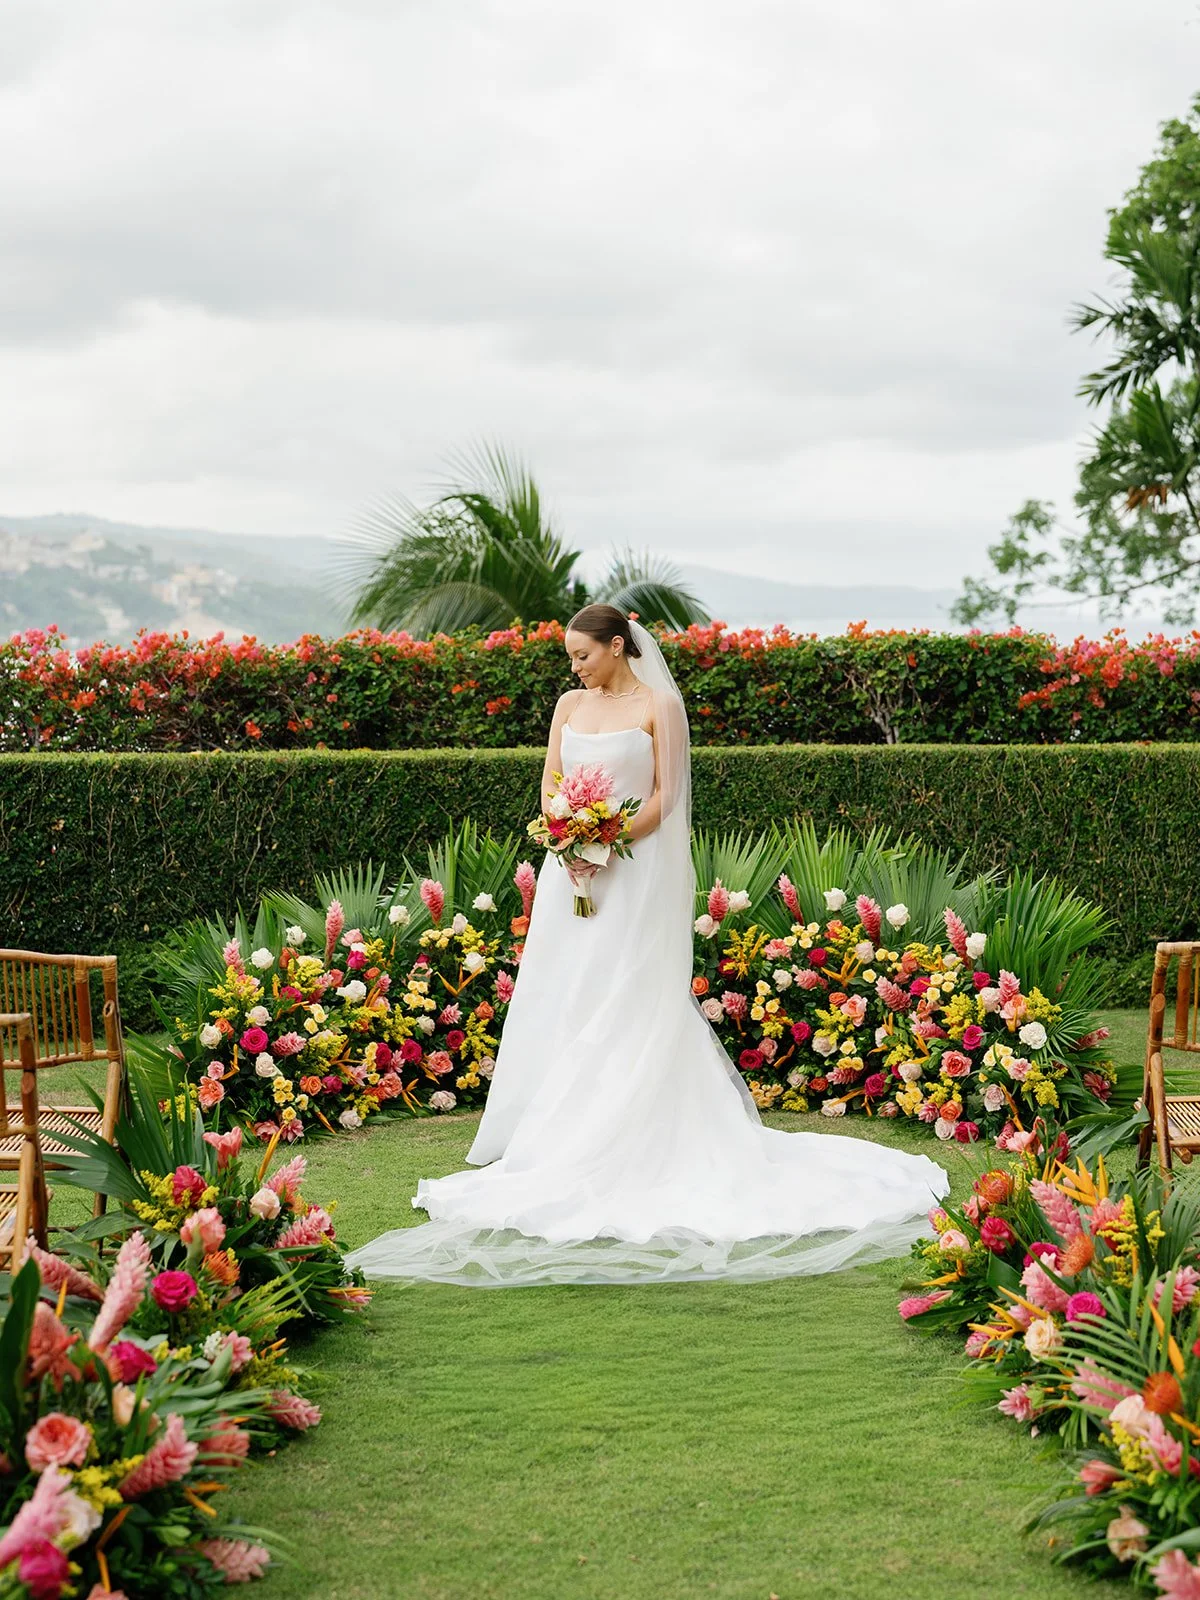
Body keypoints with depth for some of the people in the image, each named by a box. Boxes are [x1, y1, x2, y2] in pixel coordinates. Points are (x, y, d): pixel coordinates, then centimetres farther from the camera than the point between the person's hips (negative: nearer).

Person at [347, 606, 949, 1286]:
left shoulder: (660, 706, -3)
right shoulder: (570, 704, 12)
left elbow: (665, 796, -7)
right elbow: (549, 783, 9)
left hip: (635, 870, -5)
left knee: (627, 998, -5)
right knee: (560, 995, 5)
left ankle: (626, 1140, -1)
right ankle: (551, 1134, 11)